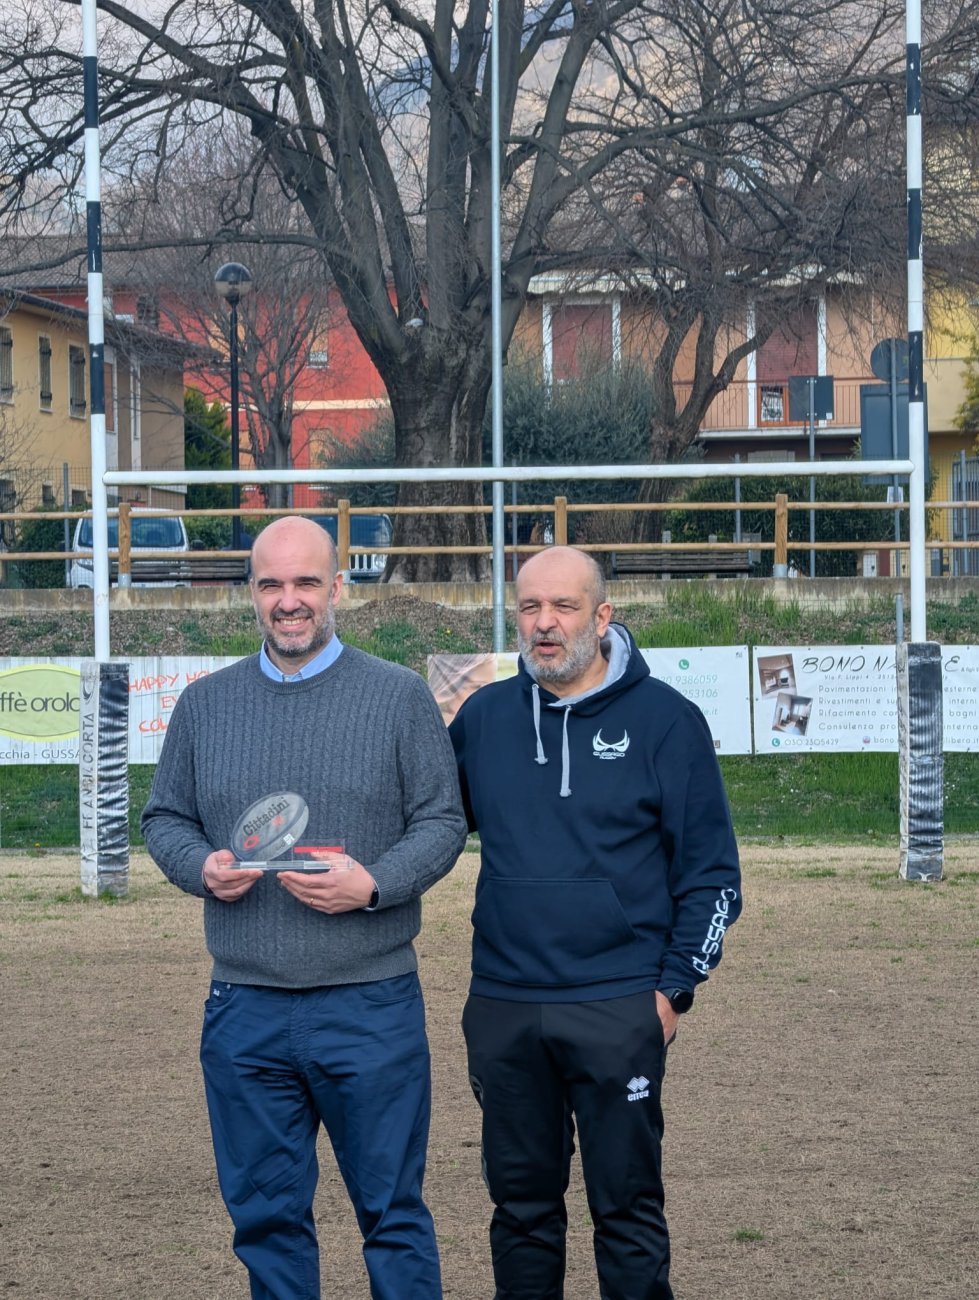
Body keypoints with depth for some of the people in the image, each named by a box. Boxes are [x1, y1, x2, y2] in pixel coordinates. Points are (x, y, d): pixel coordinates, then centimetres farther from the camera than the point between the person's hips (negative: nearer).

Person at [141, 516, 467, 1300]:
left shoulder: (400, 697, 1)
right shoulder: (205, 705, 10)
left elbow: (442, 822, -1)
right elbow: (166, 817, 15)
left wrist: (373, 884, -17)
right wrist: (201, 868, -7)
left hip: (370, 1006, -3)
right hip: (244, 1013, 3)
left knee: (391, 1211, 4)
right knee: (265, 1215, 10)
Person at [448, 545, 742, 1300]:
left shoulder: (664, 720, -3)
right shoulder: (484, 715, 7)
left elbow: (711, 870, -1)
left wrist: (676, 987, -7)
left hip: (619, 1010, -4)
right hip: (503, 1009, 4)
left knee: (627, 1207, 1)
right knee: (521, 1204, 11)